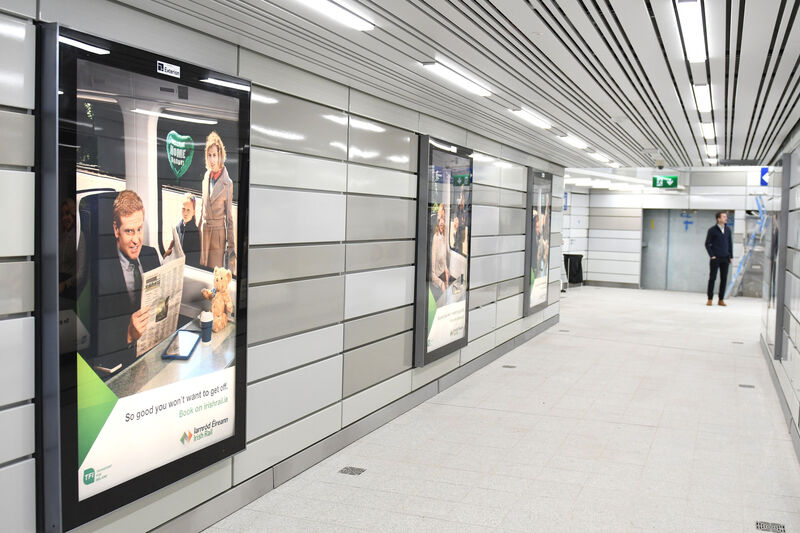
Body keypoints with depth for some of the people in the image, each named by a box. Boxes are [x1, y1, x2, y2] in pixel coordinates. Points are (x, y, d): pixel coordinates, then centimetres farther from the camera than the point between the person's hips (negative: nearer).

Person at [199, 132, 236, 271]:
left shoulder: (227, 183, -9)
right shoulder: (205, 178, 8)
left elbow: (229, 217, -6)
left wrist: (230, 246, -7)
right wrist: (199, 230, 16)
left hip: (218, 233, -5)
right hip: (204, 232, 5)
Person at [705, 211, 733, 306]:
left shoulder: (728, 230, 10)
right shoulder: (712, 230, -4)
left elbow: (730, 244, 14)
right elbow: (707, 244, -2)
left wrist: (731, 256, 8)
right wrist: (712, 255, -10)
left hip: (725, 259, 4)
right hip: (715, 258, -4)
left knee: (724, 279, 4)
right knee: (712, 278, -2)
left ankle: (721, 299, 11)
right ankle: (710, 299, 4)